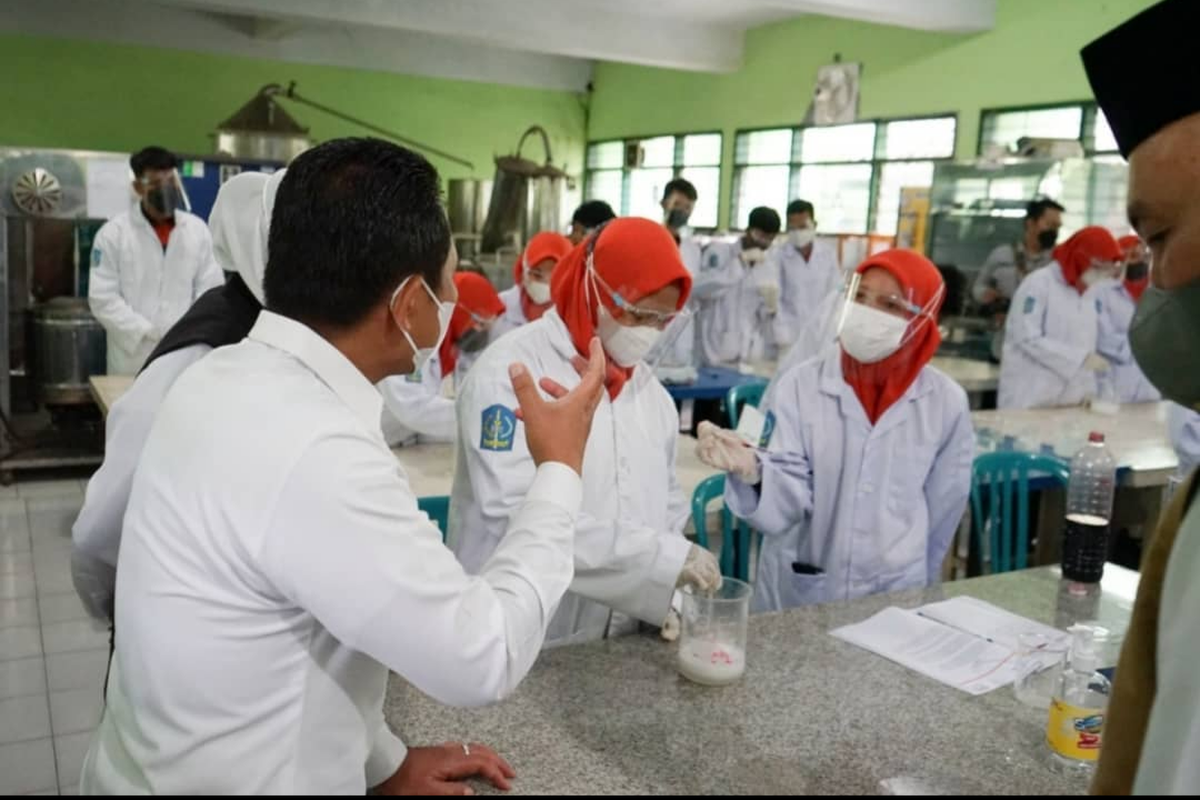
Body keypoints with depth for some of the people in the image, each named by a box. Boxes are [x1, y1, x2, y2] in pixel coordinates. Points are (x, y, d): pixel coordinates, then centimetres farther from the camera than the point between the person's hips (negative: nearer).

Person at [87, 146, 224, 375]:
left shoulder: (198, 230, 6)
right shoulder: (113, 233, -1)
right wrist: (149, 334, -13)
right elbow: (103, 298, -5)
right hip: (133, 359, -2)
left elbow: (211, 291, 4)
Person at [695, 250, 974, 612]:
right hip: (796, 595, -1)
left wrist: (912, 588, 12)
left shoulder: (946, 402, -6)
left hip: (894, 600, 1)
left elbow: (943, 511, 4)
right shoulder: (799, 386, -11)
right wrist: (752, 470, -37)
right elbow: (788, 500, -17)